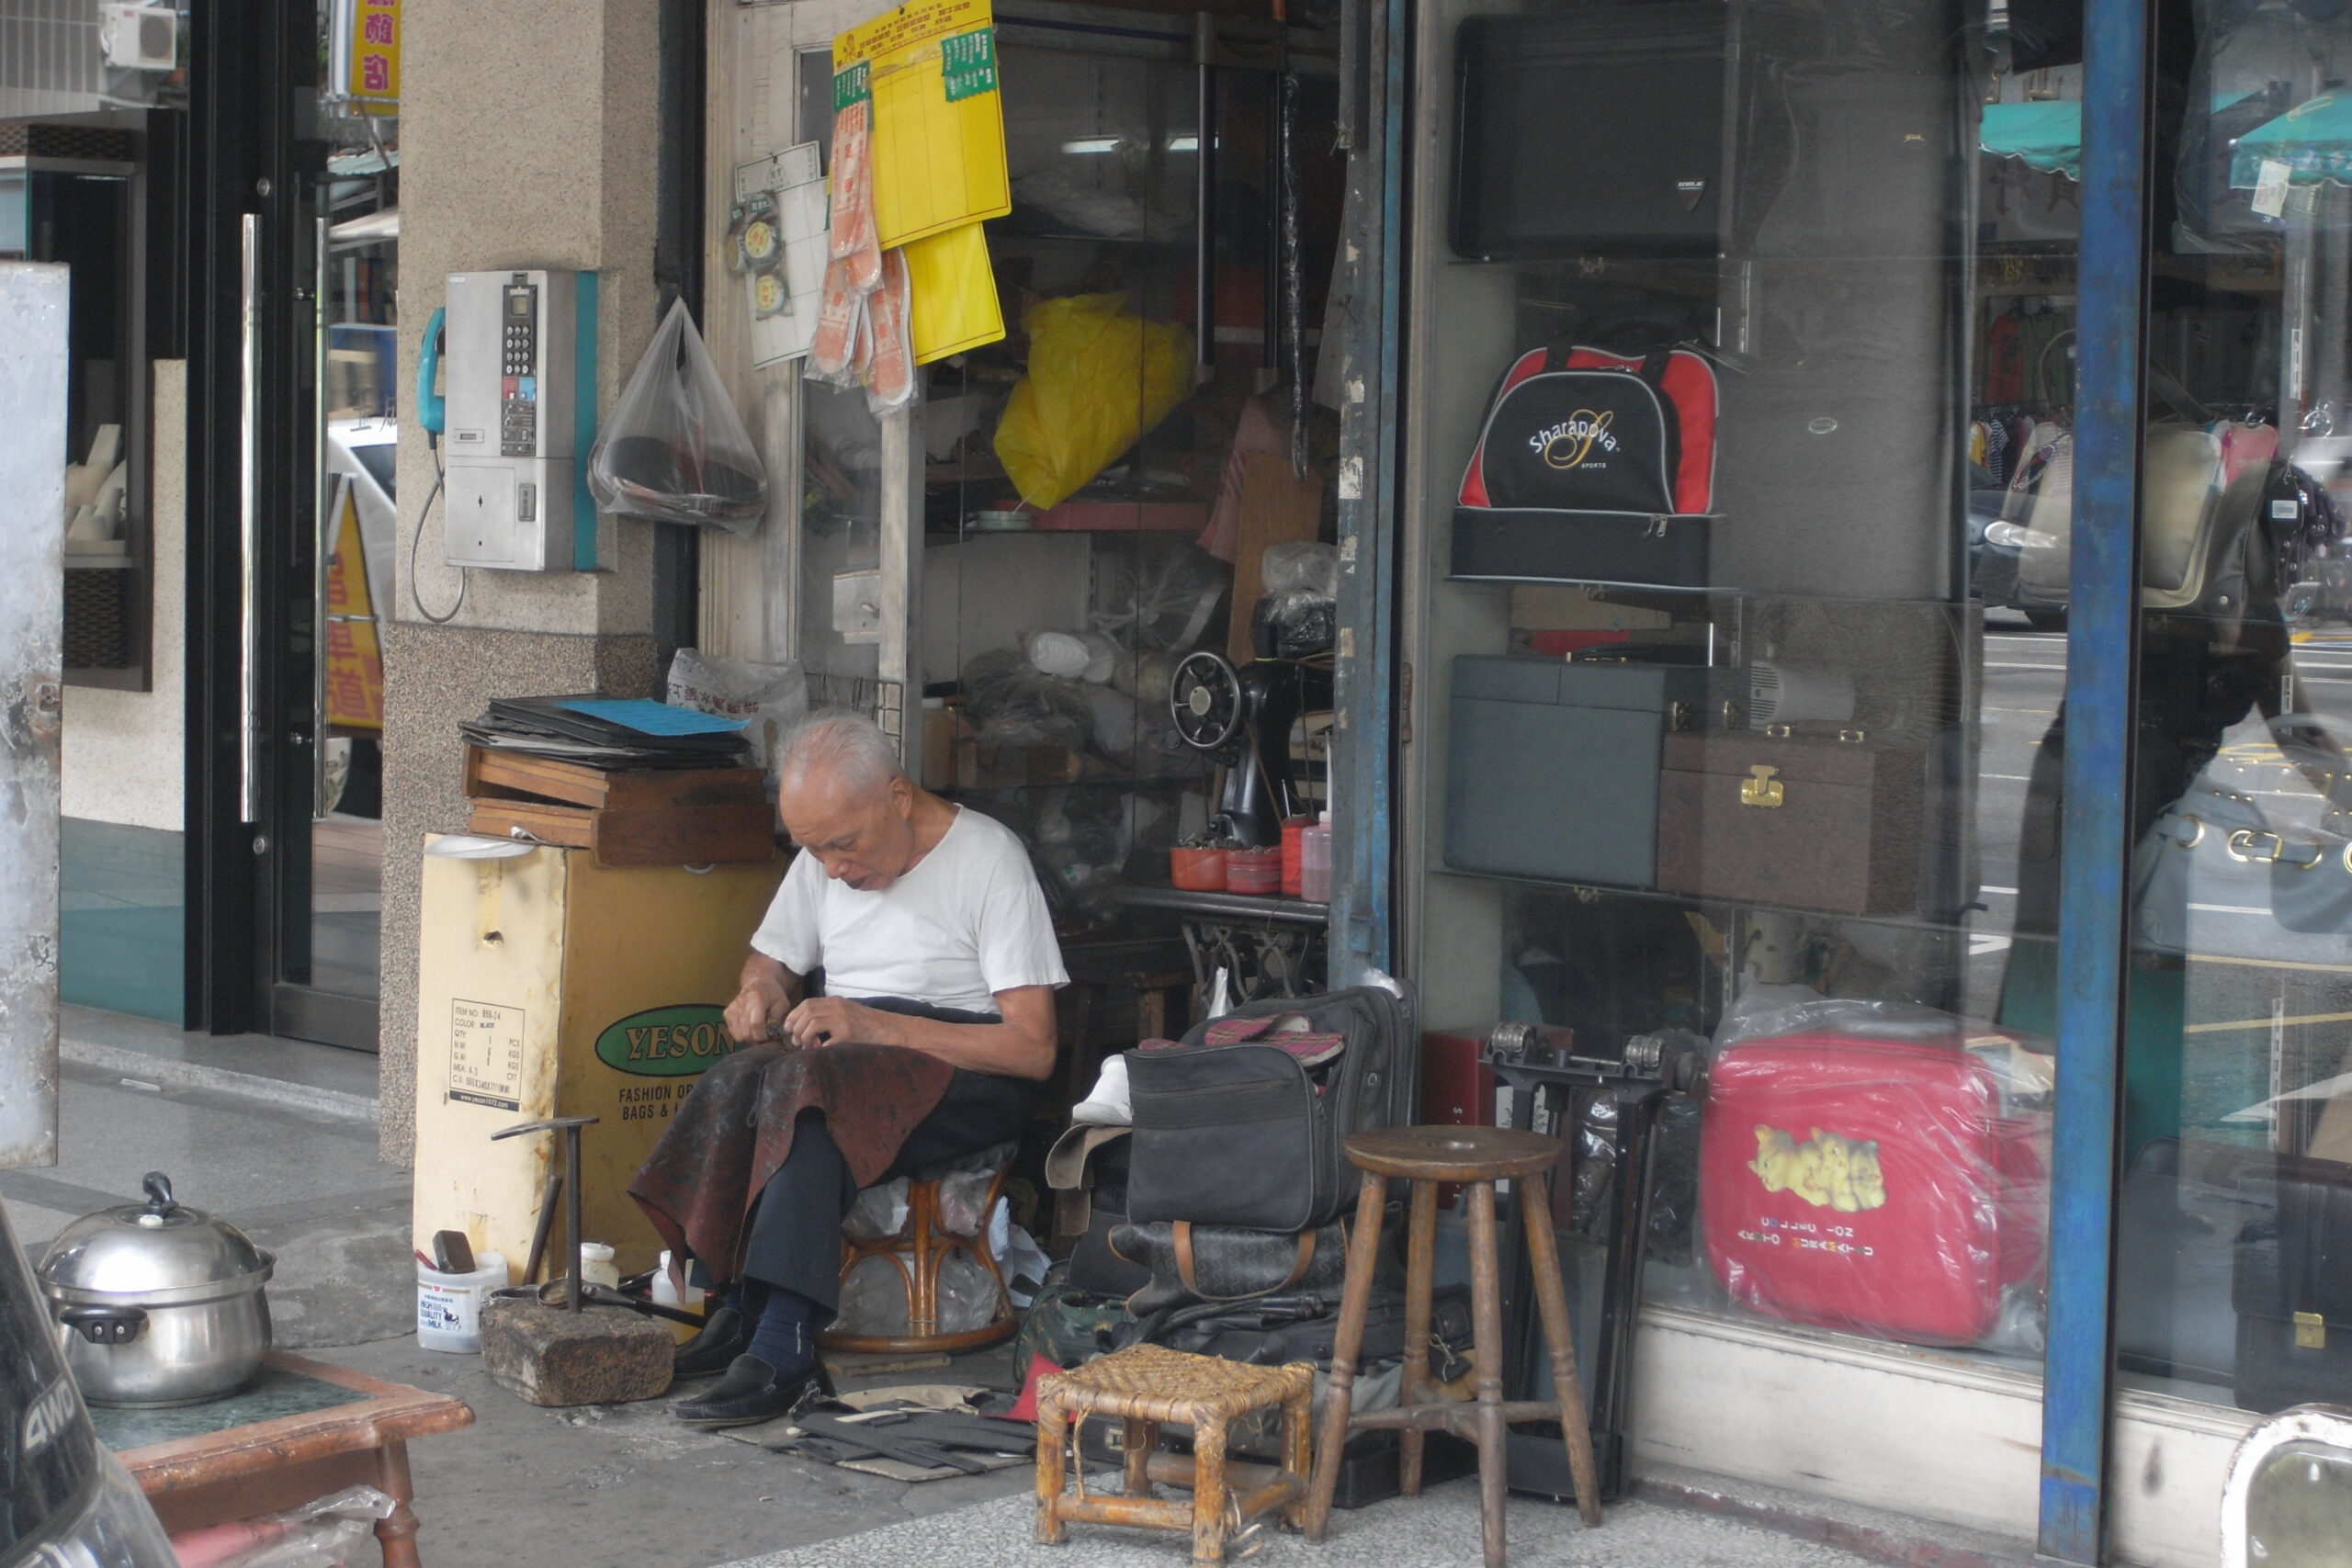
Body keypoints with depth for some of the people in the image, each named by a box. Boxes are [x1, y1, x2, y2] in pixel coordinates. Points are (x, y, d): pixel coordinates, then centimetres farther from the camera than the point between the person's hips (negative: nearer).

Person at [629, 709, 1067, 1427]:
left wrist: (873, 1025, -21)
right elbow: (771, 959, 27)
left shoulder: (988, 857, -8)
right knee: (739, 1079, -28)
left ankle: (779, 1350, -38)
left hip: (959, 1074, -6)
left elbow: (1033, 1049, -14)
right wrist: (759, 993, 1)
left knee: (807, 1084, -35)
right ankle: (737, 1311, -25)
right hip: (845, 1053, 6)